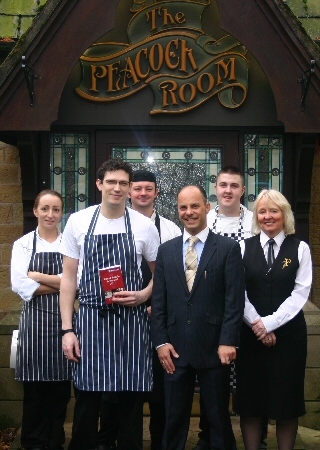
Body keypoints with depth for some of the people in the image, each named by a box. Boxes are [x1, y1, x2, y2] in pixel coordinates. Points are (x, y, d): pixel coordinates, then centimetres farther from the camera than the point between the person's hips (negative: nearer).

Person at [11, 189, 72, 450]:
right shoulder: (23, 244, 4)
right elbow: (20, 285, -8)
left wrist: (38, 276, -9)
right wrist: (60, 284, -9)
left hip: (62, 320, 1)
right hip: (34, 321, -1)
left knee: (60, 388, 5)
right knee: (34, 389, 1)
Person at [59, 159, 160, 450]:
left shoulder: (144, 226, 0)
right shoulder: (78, 222, 1)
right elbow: (69, 278, 3)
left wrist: (144, 295, -9)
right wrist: (67, 328, -2)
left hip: (131, 320, 0)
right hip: (90, 319, 0)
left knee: (131, 399, 7)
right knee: (87, 399, 5)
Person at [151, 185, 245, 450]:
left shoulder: (228, 248, 0)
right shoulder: (166, 250, 9)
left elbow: (235, 299, -5)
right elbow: (159, 300, 6)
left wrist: (229, 341, -12)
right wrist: (161, 341, -1)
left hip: (214, 348, -2)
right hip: (176, 348, 3)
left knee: (219, 418, 10)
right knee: (174, 418, 11)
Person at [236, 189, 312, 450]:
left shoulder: (300, 249, 1)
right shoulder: (244, 247, 4)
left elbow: (300, 293, -6)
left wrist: (270, 322, -14)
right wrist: (256, 324, -12)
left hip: (289, 333, -1)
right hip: (251, 333, 1)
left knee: (287, 397, 7)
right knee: (250, 399, 6)